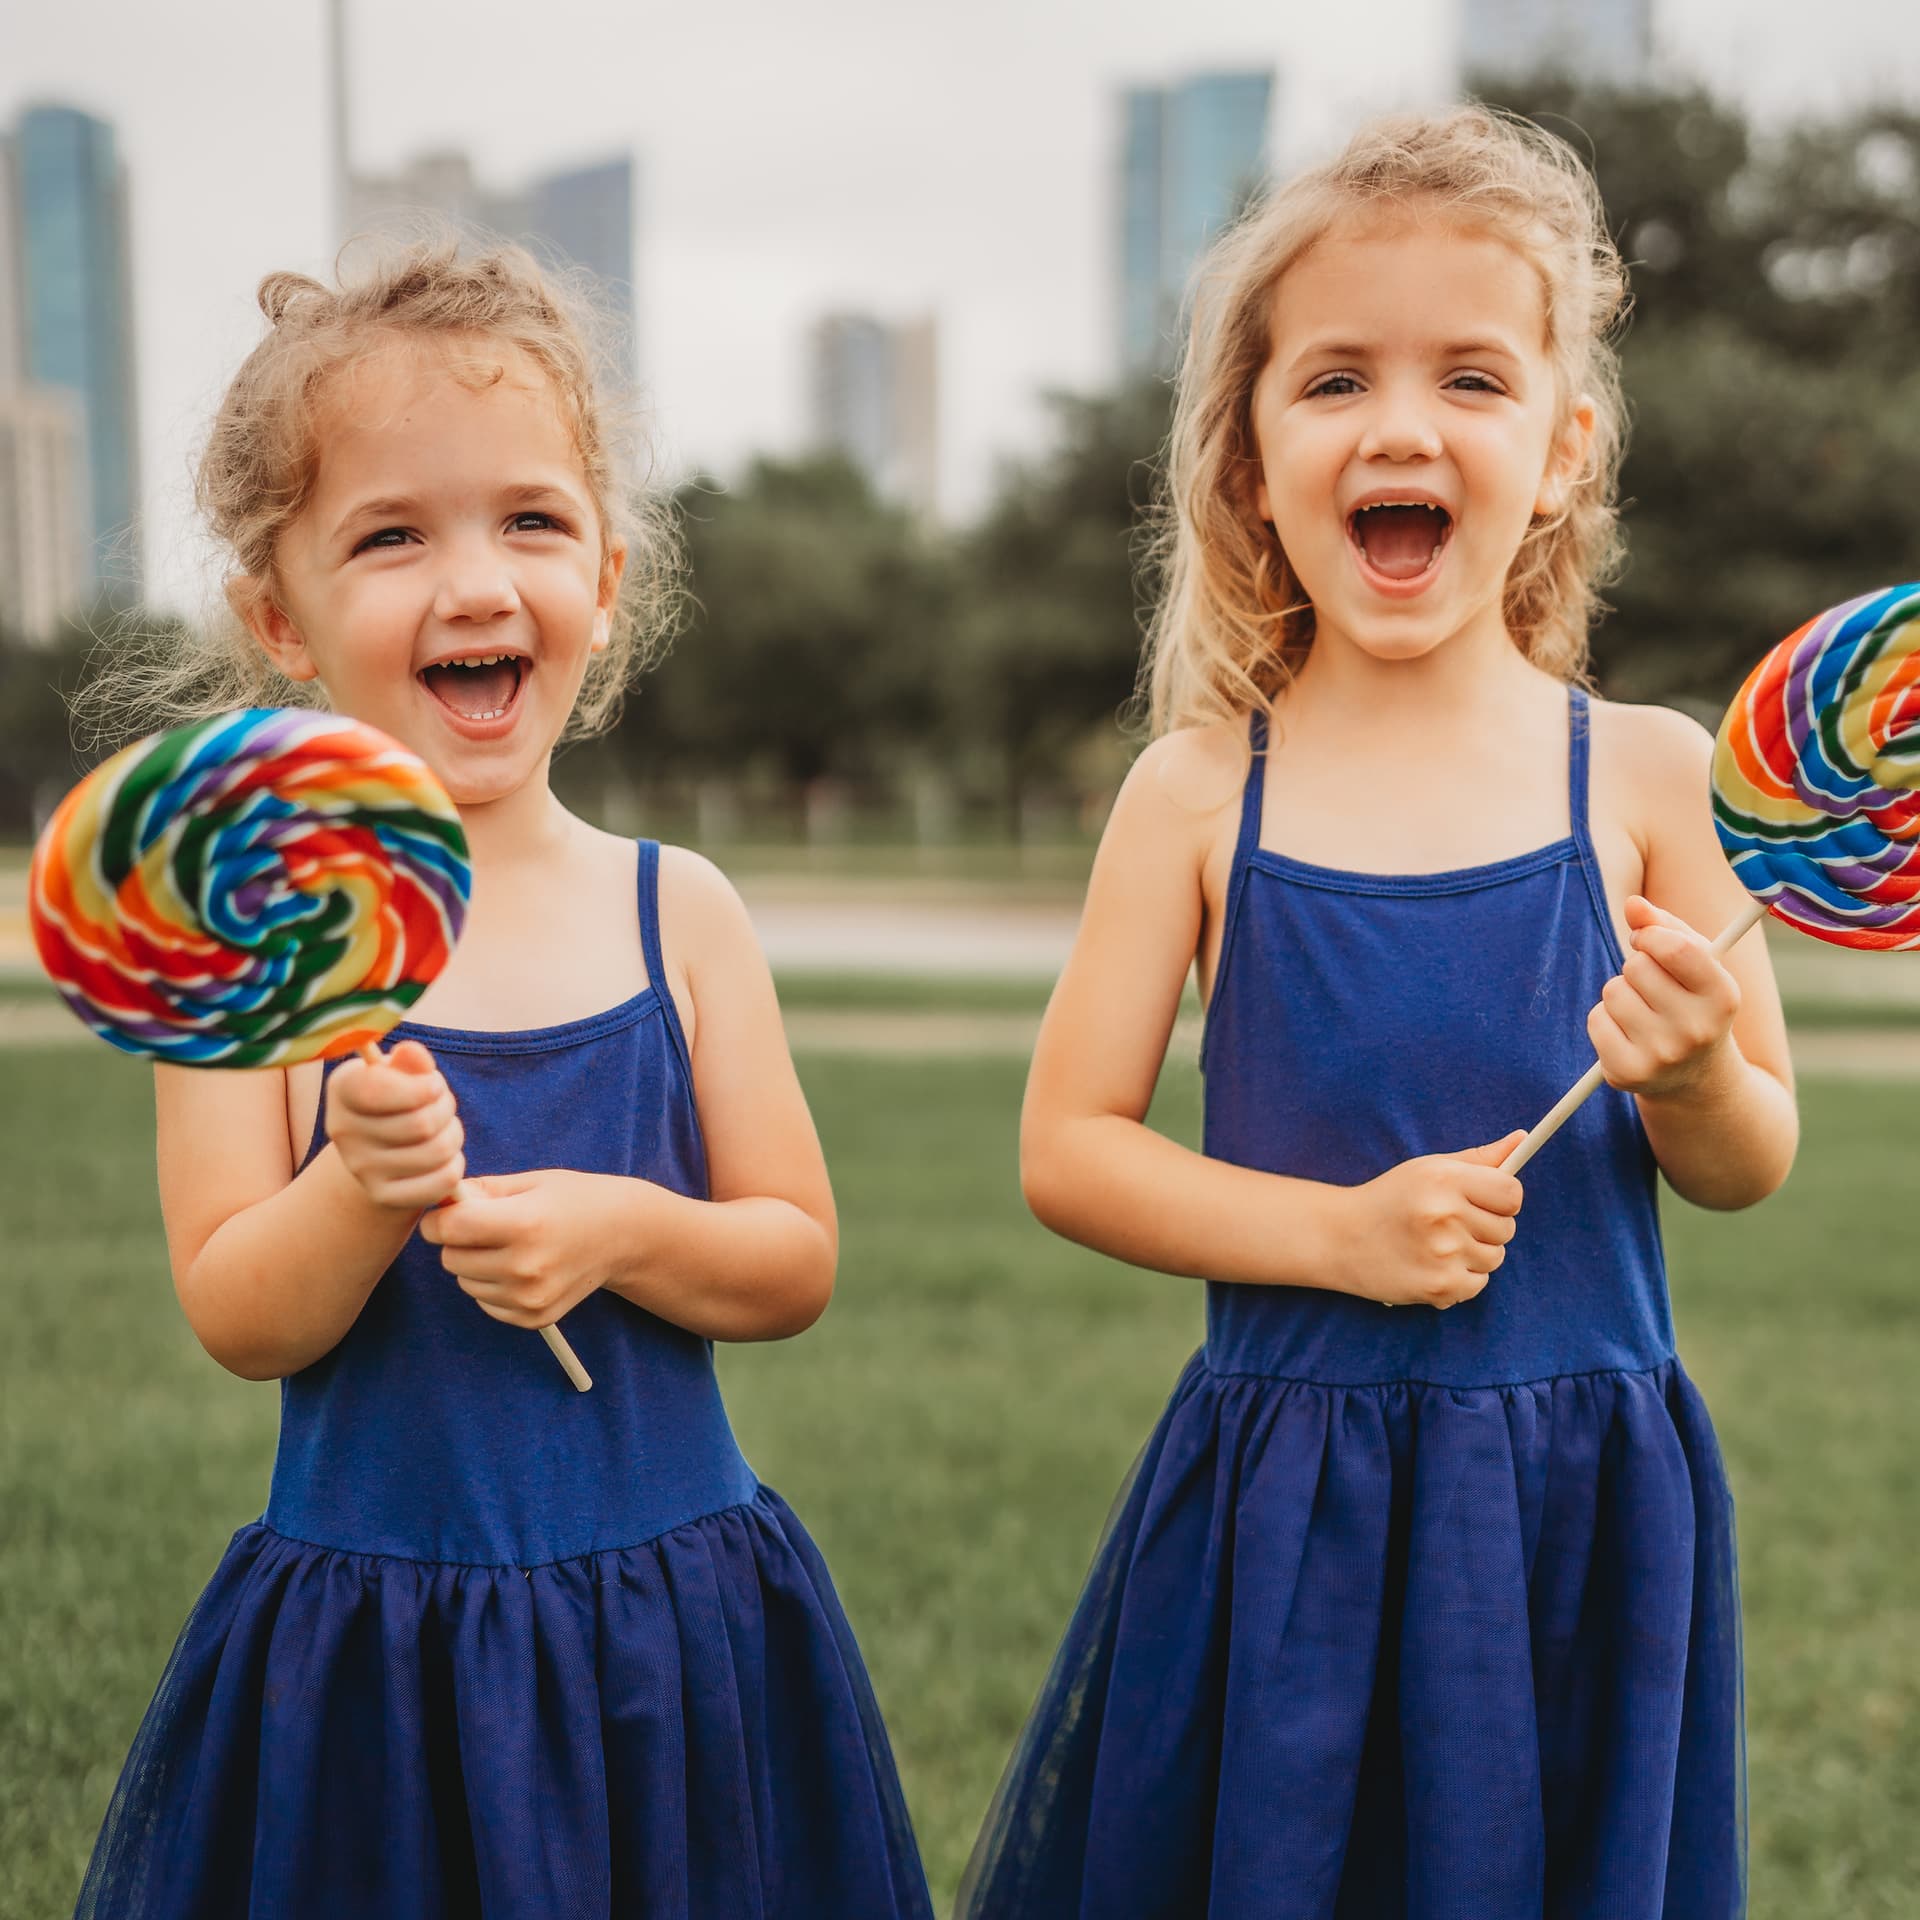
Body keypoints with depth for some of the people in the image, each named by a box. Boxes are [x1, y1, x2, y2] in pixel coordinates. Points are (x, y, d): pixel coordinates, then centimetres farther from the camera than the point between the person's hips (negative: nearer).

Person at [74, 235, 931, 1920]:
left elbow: (800, 1263, 1)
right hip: (366, 1645, -1)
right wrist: (365, 1188, -25)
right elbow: (238, 1324, -7)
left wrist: (619, 1228, -17)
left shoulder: (677, 910, -2)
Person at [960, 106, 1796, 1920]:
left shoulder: (1644, 772, -3)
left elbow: (1753, 1166, 4)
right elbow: (1065, 1149, -4)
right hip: (1286, 1486, -1)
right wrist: (1339, 1232, -16)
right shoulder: (1200, 792, -5)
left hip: (1581, 1493, 1)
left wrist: (1691, 1079, -18)